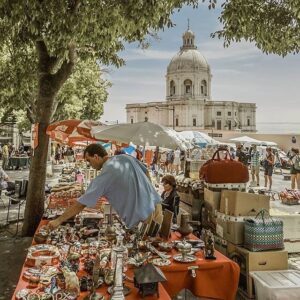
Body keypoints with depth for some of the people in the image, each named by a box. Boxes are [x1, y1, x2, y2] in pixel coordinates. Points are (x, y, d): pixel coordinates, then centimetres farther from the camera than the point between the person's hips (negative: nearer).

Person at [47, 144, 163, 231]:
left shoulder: (103, 177, -12)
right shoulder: (126, 157, 6)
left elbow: (81, 204, -9)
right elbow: (146, 173, 17)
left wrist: (58, 220, 1)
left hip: (142, 216, -7)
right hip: (155, 203, 7)